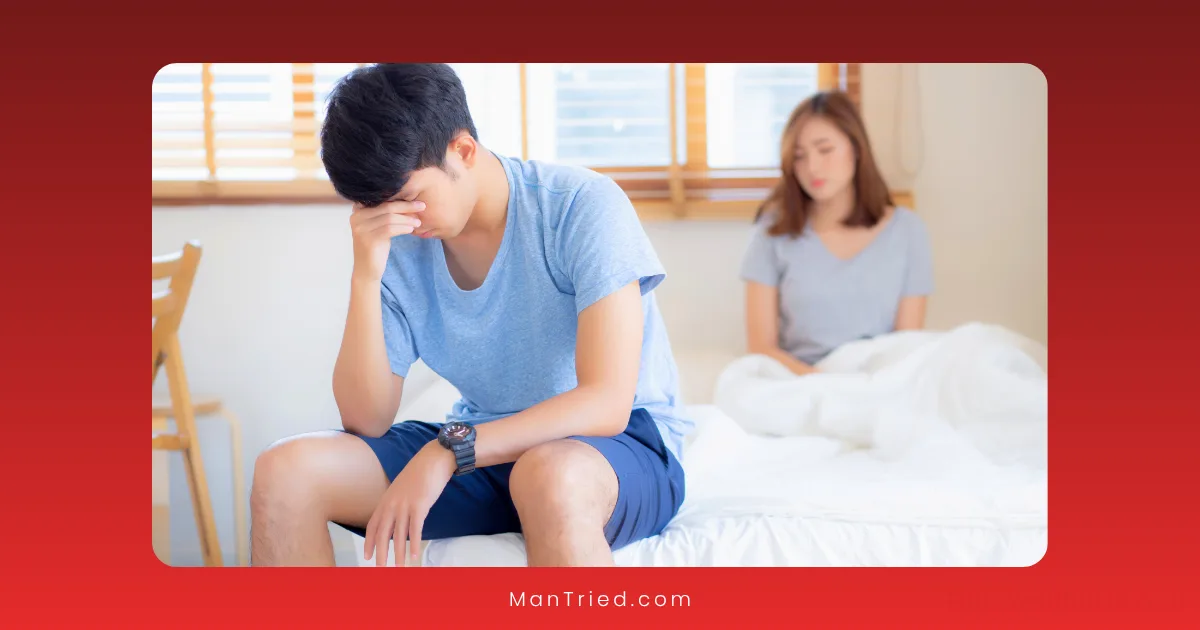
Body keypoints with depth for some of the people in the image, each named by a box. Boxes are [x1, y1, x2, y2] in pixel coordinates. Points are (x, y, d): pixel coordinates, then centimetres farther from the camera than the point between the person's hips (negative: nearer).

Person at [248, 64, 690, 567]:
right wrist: (366, 276, -17)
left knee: (551, 475, -42)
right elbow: (366, 420, -6)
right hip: (477, 450, 5)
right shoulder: (400, 248, -2)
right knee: (285, 470, -14)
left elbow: (606, 405, -24)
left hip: (621, 440, -5)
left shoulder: (584, 207, -16)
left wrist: (446, 451, -30)